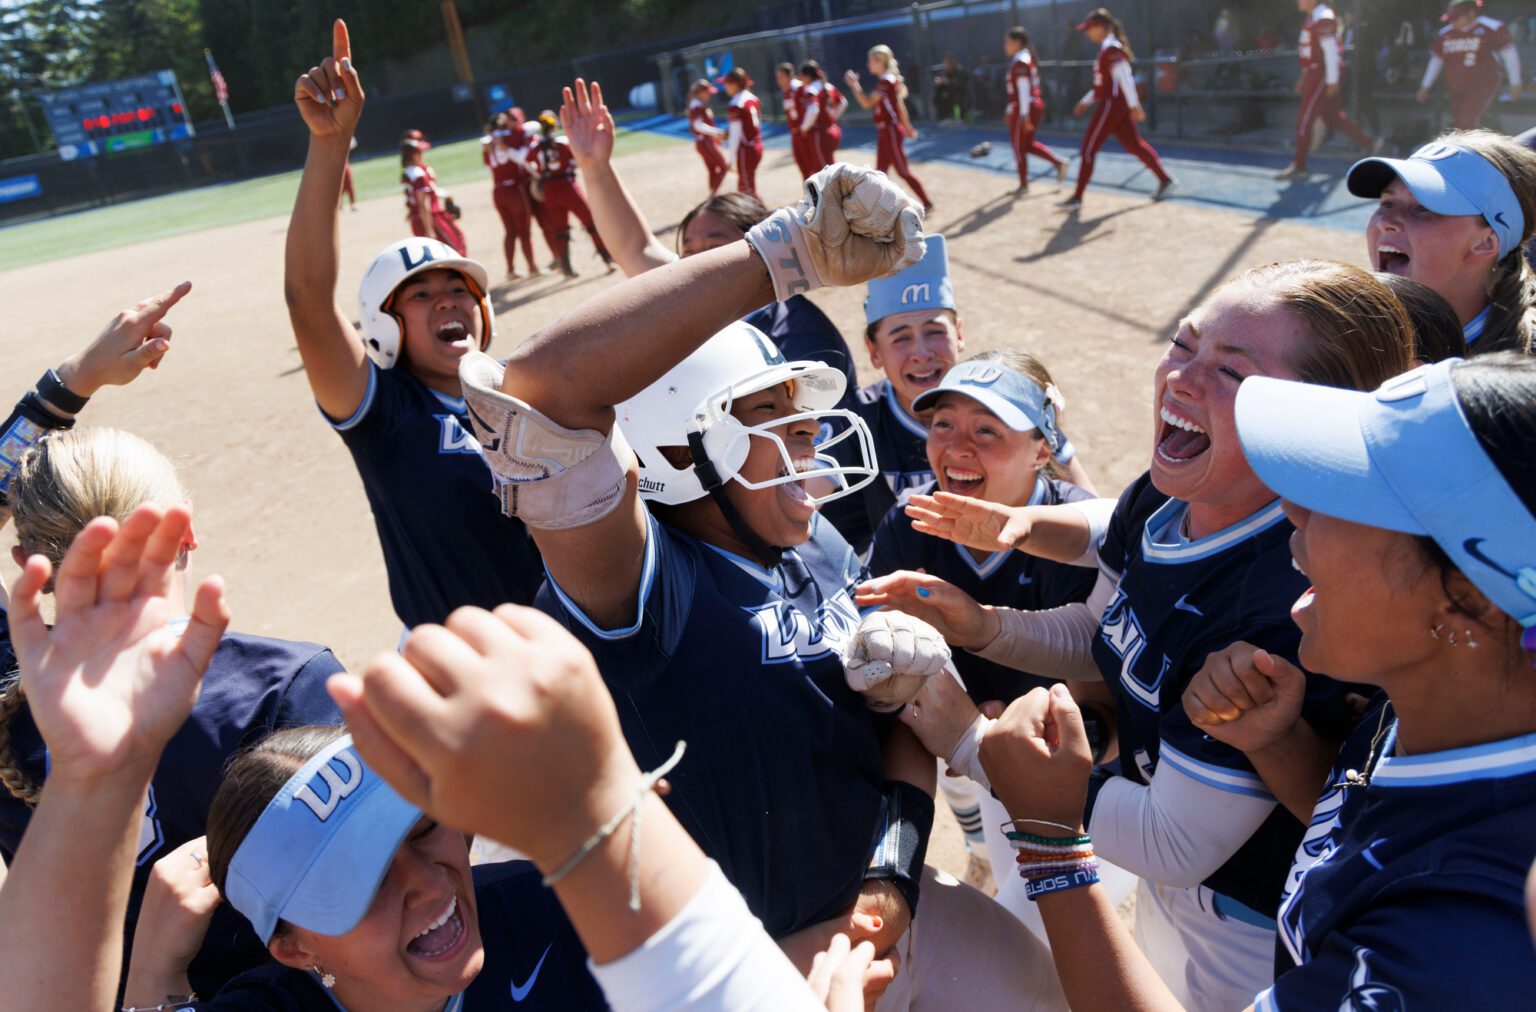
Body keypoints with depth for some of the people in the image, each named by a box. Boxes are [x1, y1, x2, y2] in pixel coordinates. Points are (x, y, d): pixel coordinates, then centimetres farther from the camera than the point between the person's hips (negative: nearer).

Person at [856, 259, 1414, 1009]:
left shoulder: (1287, 608, -37)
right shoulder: (1162, 501, -13)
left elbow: (1174, 842, -29)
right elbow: (1097, 637, 5)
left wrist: (967, 741, -26)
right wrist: (981, 628, -14)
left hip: (1248, 937, -6)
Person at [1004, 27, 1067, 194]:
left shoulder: (1020, 62, -16)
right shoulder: (1027, 58, 14)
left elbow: (1024, 90, -21)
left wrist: (1024, 115, -23)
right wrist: (1010, 110, 22)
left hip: (1025, 110, -9)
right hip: (1036, 106, 9)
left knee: (1019, 146, 4)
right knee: (1028, 144, 18)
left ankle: (1023, 185, 12)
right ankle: (1059, 162, 10)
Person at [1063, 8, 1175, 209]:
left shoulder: (1111, 48, -14)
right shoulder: (1107, 49, 16)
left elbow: (1125, 77, -20)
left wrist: (1134, 105, -23)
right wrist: (1086, 101, 24)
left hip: (1111, 105, -10)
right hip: (1116, 105, 10)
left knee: (1088, 149, -6)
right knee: (1134, 144, 11)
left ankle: (1077, 197, -4)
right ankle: (1165, 179, 12)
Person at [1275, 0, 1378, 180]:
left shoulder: (1324, 19, -15)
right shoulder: (1313, 19, 15)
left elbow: (1330, 51, -19)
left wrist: (1332, 81, -20)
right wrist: (1305, 79, 21)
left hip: (1324, 75, -10)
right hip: (1316, 74, 10)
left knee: (1305, 118, -8)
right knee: (1332, 118, 14)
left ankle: (1299, 166, -4)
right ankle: (1370, 143, 24)